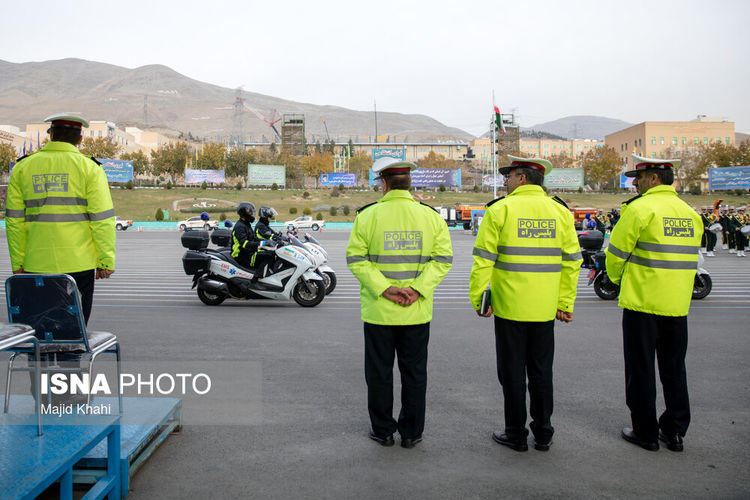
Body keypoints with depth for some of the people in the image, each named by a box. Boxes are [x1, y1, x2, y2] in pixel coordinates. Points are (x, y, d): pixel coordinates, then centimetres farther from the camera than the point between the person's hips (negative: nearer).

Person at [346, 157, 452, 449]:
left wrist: (384, 289, -13)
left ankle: (383, 430, 23)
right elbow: (443, 258, -5)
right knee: (414, 372, 13)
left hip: (378, 312, -1)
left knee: (379, 372, 12)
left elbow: (356, 258, -10)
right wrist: (418, 289, -11)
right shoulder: (430, 216, 1)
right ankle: (411, 433, 23)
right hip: (417, 313, 2)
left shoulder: (368, 216, -5)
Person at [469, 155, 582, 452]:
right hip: (545, 309, 4)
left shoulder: (500, 209, -8)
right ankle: (543, 434, 26)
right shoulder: (560, 211, 5)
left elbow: (484, 258, -11)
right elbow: (571, 261, 6)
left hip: (509, 306, -4)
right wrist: (566, 303, 12)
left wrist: (477, 298, -3)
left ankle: (516, 434, 18)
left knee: (513, 372, 8)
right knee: (541, 371, 15)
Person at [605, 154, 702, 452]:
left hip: (642, 303, -6)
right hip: (678, 304, 6)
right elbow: (688, 256, 15)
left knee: (641, 369, 6)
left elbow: (617, 252, -8)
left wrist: (617, 278, 11)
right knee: (674, 369, 16)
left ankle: (646, 433, 15)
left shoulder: (639, 208, -12)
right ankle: (675, 432, 25)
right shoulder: (690, 213, 9)